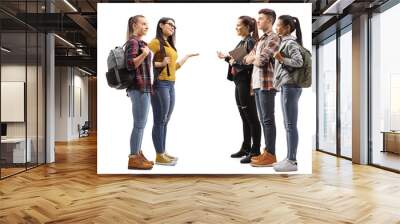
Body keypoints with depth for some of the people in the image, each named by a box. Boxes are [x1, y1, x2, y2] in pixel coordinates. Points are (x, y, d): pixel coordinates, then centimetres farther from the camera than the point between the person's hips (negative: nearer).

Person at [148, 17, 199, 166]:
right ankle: (159, 156, 3)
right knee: (160, 121, -4)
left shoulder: (169, 45, 19)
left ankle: (163, 152, 20)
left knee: (165, 121, 11)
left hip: (171, 85, 8)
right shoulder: (155, 42, -3)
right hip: (160, 84, -8)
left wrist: (187, 56, 26)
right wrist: (161, 63, -20)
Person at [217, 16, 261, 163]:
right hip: (239, 82, 9)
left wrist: (235, 62, -15)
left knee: (251, 118, -2)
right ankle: (246, 148, 25)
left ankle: (255, 151, 7)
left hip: (246, 83, -9)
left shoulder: (250, 41, -12)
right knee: (244, 117, 15)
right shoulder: (241, 42, 15)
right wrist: (226, 57, 11)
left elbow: (252, 63, -21)